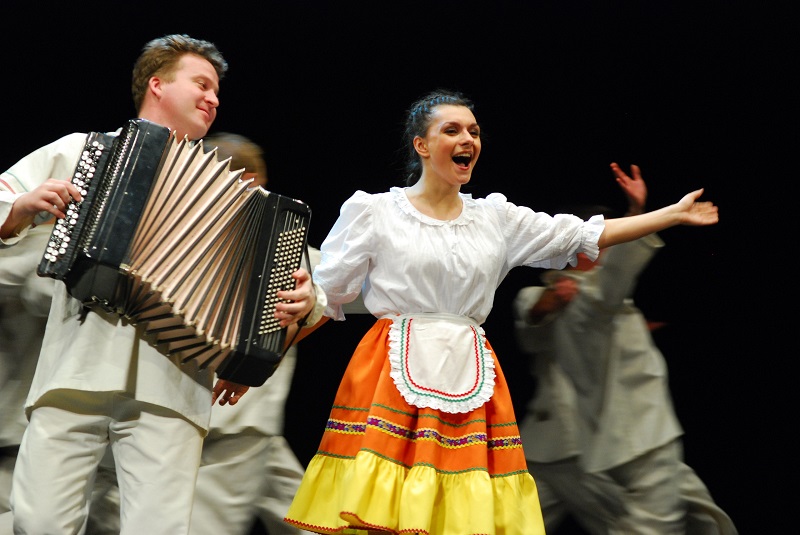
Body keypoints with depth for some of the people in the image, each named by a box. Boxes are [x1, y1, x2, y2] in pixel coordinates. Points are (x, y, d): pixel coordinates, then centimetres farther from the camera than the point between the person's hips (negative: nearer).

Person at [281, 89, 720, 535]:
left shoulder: (498, 217, 13)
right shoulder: (372, 211, 3)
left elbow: (588, 235, 15)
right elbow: (327, 296, 3)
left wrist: (675, 214, 14)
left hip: (469, 377, 4)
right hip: (396, 376, -3)